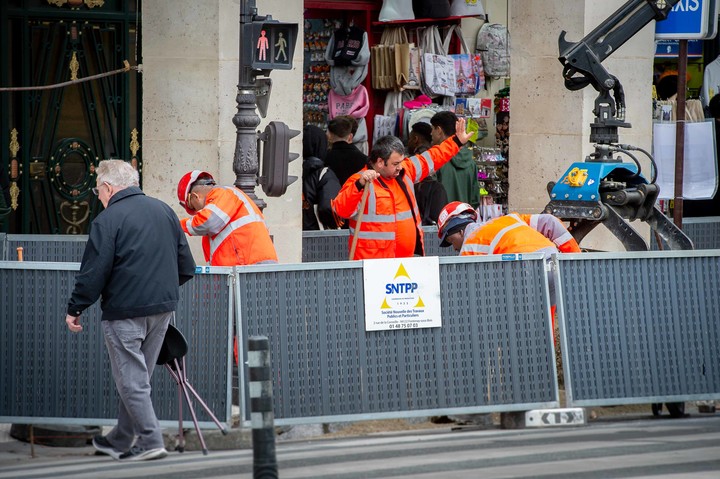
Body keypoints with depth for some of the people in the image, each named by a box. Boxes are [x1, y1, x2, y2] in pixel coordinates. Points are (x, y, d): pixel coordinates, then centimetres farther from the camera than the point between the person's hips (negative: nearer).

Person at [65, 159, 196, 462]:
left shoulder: (108, 220, -11)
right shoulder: (163, 211, 10)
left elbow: (93, 272, -13)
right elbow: (186, 266, 15)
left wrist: (75, 309, -3)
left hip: (125, 310, -7)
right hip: (163, 307, 7)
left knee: (131, 380, -1)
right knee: (137, 377, 16)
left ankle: (151, 442, -7)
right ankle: (121, 441, 24)